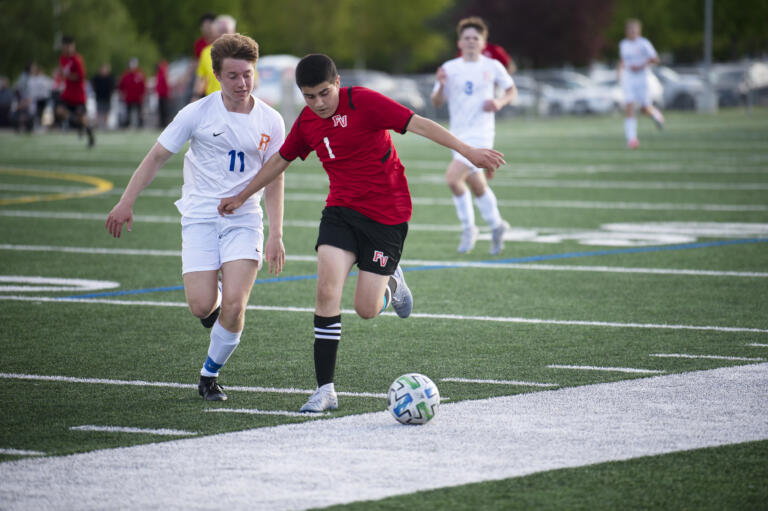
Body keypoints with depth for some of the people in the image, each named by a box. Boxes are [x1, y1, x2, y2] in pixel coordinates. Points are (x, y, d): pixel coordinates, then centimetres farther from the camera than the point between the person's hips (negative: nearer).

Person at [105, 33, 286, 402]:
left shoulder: (270, 122, 0)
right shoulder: (198, 113, -5)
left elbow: (273, 181, 8)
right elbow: (157, 156, 4)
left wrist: (276, 236, 2)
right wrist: (126, 202, -1)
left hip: (244, 219, 1)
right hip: (200, 216, -1)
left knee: (234, 305, -14)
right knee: (202, 307, -13)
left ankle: (209, 377, 8)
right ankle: (213, 299, 26)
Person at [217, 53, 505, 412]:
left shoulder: (363, 102, -15)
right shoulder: (306, 122, 4)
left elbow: (419, 125, -19)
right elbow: (280, 161, 21)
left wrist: (468, 151, -26)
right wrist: (242, 197, 29)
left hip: (387, 213, -4)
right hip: (341, 210, 4)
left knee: (366, 309, -6)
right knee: (327, 288, -17)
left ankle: (390, 283, 33)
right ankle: (325, 390, -13)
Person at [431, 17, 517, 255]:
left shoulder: (492, 66, -1)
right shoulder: (449, 68, 4)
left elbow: (512, 90, 13)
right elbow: (437, 103, 3)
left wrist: (500, 102, -7)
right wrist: (441, 85, -16)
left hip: (480, 132, -5)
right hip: (458, 134, 5)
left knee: (453, 177, -20)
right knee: (476, 185, 15)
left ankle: (468, 228, -4)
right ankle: (496, 225, 35)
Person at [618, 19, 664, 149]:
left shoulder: (644, 43, -8)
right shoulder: (623, 44, 6)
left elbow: (655, 59, -7)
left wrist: (641, 66, -18)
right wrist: (620, 71, 9)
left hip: (641, 78, -3)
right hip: (628, 79, 3)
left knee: (645, 109, 3)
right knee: (629, 108, -12)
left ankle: (655, 114, 40)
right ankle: (631, 138, -12)